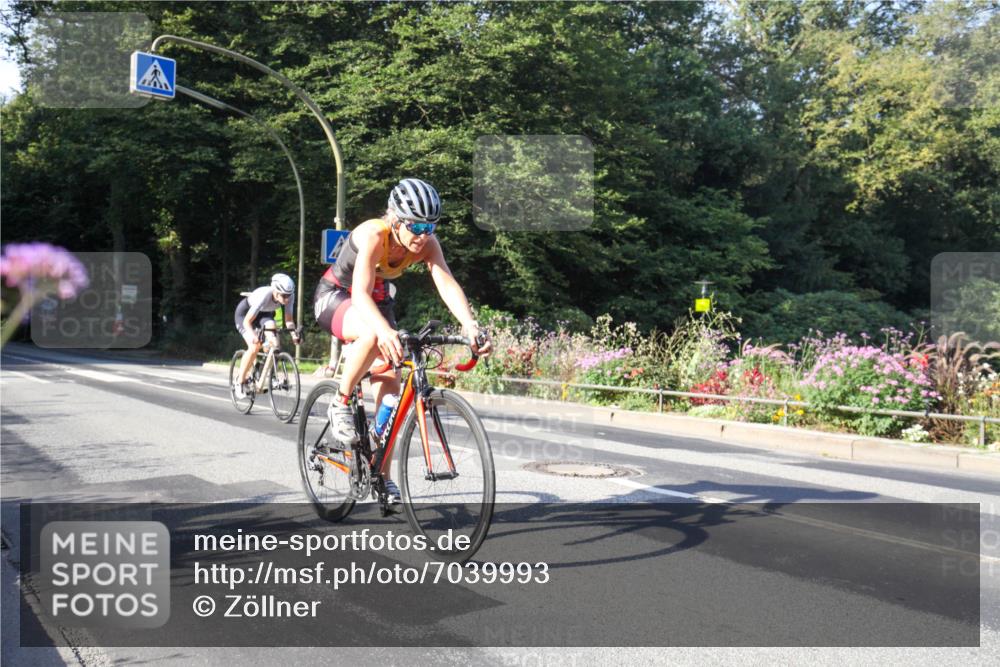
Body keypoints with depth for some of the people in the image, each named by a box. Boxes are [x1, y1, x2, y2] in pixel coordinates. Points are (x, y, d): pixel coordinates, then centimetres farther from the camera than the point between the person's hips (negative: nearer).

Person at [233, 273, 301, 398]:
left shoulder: (289, 296, -27)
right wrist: (253, 336, -54)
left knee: (273, 341, -24)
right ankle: (239, 381, -6)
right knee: (255, 346, -23)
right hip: (245, 312, -4)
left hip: (264, 313, 5)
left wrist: (294, 333, -38)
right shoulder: (264, 295, -39)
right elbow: (247, 321, -36)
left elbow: (288, 319, -19)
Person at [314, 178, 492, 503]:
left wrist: (470, 326, -49)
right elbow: (360, 294, -46)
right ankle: (341, 405, -16)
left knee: (390, 385, -5)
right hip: (335, 297, -5)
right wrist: (386, 331, -64)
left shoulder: (427, 243, -19)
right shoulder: (373, 235, -34)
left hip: (378, 300, 6)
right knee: (374, 334, -39)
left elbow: (447, 284, -32)